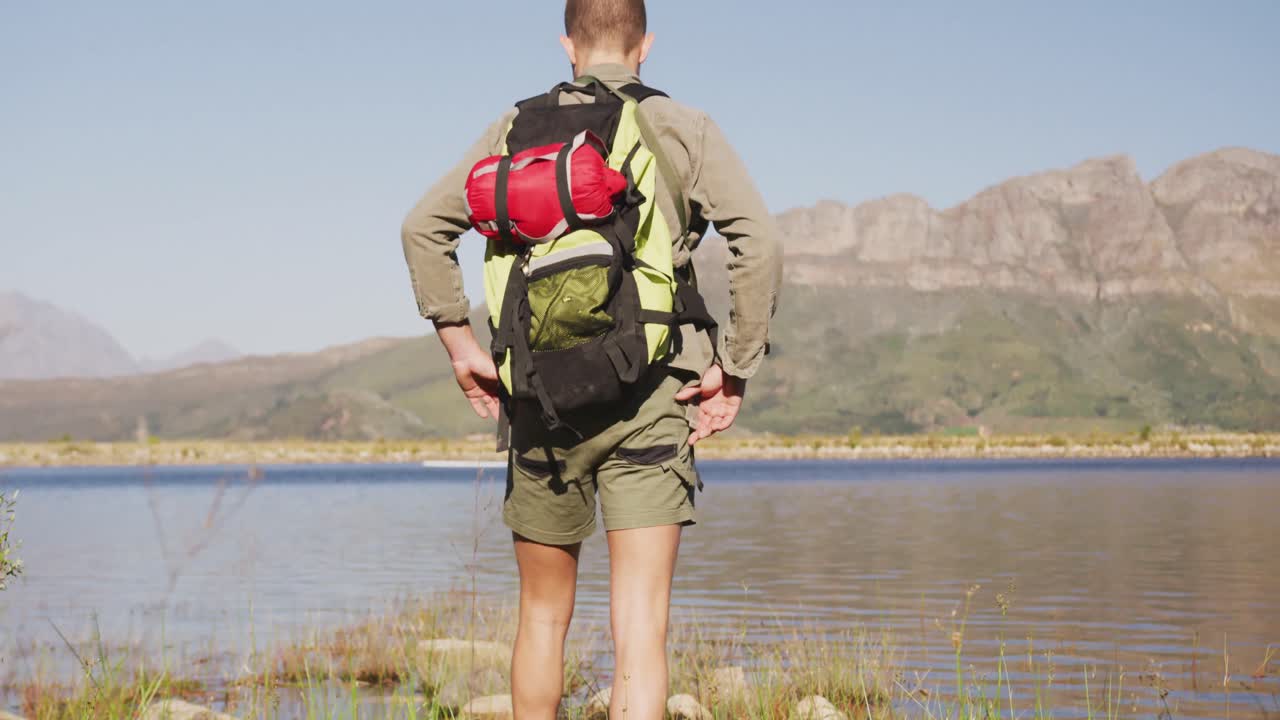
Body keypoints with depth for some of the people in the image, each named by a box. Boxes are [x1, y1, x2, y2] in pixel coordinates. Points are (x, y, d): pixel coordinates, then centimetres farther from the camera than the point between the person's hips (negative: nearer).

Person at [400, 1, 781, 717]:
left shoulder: (517, 129, 10)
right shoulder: (685, 130, 4)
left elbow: (424, 227, 3)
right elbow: (760, 240, -8)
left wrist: (460, 341, 7)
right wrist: (734, 369, -3)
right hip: (650, 398, -2)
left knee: (544, 615, 17)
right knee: (641, 625, -5)